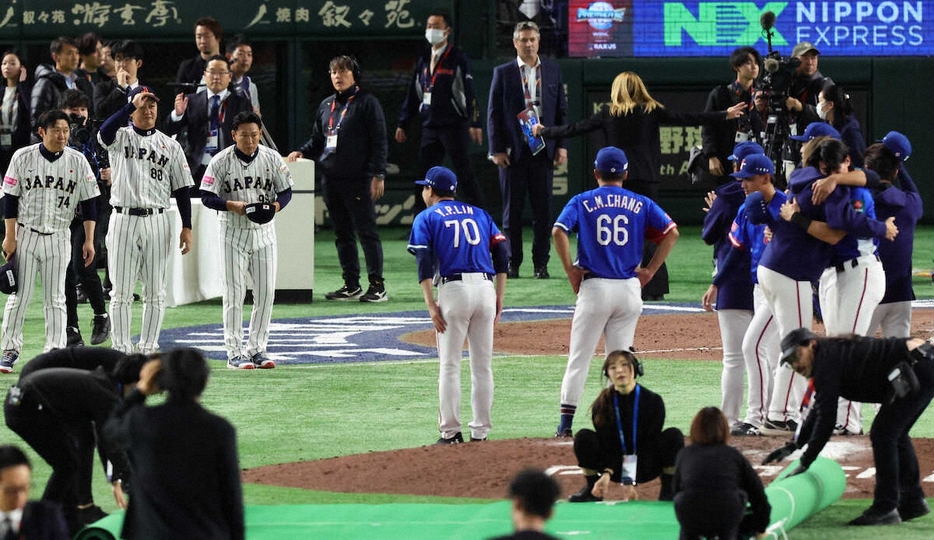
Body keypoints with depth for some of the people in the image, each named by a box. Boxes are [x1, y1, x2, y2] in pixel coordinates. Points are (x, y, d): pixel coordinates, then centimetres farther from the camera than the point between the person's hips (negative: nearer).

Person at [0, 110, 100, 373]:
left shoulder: (77, 161, 0)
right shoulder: (23, 157, -4)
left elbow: (89, 202, 3)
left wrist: (89, 240, -2)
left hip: (58, 238, 1)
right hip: (25, 235, -1)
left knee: (55, 299, 3)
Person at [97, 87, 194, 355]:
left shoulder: (170, 146, 11)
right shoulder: (120, 138, 4)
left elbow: (181, 189, 9)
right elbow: (105, 131, -22)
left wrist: (187, 228, 1)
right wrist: (133, 102, -23)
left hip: (157, 222, 2)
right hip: (124, 220, -2)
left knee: (155, 292, 3)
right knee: (121, 290, 0)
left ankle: (148, 348, 10)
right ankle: (122, 350, 5)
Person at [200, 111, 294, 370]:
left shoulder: (272, 158, 1)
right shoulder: (221, 161, -7)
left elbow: (286, 191, 7)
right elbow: (207, 196, -6)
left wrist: (275, 206, -14)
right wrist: (234, 205, -22)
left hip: (265, 232, 3)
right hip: (234, 233, -3)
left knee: (266, 293, 3)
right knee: (234, 294, -3)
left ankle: (256, 349, 14)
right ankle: (235, 353, 2)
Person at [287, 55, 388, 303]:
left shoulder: (366, 102, -2)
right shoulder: (326, 106, 17)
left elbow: (378, 141, -6)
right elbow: (317, 140, 24)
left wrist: (378, 175, -13)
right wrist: (301, 152, 5)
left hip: (358, 180, -7)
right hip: (332, 178, 7)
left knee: (366, 231, -6)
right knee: (342, 234, 9)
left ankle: (377, 285, -4)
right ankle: (351, 285, 14)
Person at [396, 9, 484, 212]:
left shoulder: (458, 58, -4)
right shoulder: (423, 60, 14)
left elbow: (469, 92, -10)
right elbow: (413, 94, 19)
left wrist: (474, 123, -17)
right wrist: (403, 124, 16)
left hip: (454, 125, -6)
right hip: (430, 127, 6)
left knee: (464, 176, -4)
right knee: (424, 178, 4)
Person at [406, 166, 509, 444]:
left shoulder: (427, 218, 9)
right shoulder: (479, 214, 21)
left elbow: (424, 261, -5)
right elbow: (502, 252, 11)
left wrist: (430, 304, -8)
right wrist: (499, 297, 11)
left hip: (453, 289, -4)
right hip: (485, 286, 4)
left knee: (450, 366, 1)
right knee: (482, 365, 8)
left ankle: (451, 432, 0)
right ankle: (480, 431, 10)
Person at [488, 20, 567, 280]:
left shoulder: (552, 71, 9)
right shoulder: (503, 73, 3)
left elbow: (562, 110, 11)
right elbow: (494, 113, 2)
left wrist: (561, 145, 3)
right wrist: (497, 149, -5)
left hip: (542, 150, 1)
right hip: (512, 151, -1)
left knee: (543, 210, 1)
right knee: (512, 210, 2)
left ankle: (541, 263, 7)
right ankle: (512, 263, 9)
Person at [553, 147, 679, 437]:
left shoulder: (582, 201, 3)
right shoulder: (641, 204, 9)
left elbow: (559, 231, -13)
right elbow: (671, 231, 0)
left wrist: (570, 270, -6)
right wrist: (650, 270, 2)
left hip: (594, 286, -2)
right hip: (630, 288, 2)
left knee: (579, 358, 1)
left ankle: (566, 422, -3)